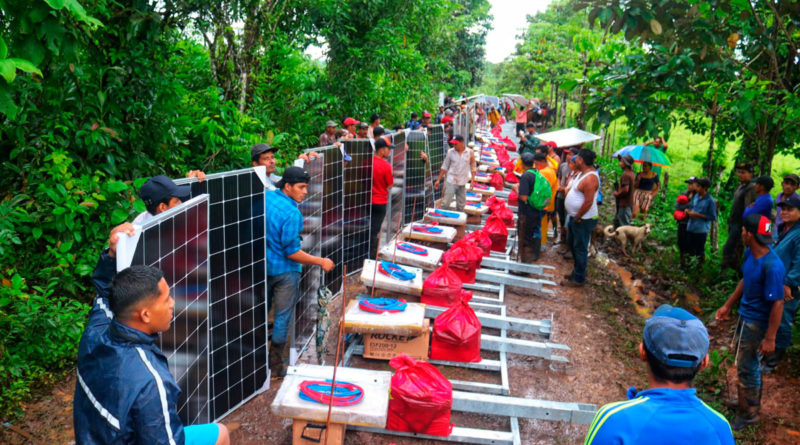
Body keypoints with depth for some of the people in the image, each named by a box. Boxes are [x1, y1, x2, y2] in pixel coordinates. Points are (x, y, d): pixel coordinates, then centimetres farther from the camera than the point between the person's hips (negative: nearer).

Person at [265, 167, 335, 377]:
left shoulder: (265, 197, -3)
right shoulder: (291, 213, -24)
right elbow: (292, 252, -22)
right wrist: (321, 262, -15)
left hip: (262, 265, 8)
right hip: (284, 271, -7)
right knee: (282, 317, 7)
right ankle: (275, 365, 17)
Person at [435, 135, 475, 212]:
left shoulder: (470, 153, -3)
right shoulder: (450, 152, -3)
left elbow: (472, 168, 5)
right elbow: (444, 167, 4)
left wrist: (472, 180, -3)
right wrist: (438, 180, 4)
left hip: (462, 183, 1)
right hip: (451, 182, -1)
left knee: (461, 205, 10)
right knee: (445, 203, -6)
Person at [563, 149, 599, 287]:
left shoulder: (590, 178, -25)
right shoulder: (582, 173, 7)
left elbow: (588, 202, -28)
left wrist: (577, 218, -18)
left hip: (584, 220, -11)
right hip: (575, 217, 11)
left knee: (580, 248, 0)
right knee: (571, 243, 22)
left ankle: (579, 279, 11)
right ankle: (577, 271, 38)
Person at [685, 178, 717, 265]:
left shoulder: (710, 200, -13)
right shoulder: (695, 196, 5)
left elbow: (713, 217, -12)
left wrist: (697, 215, -16)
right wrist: (688, 211, -3)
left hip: (701, 230, -6)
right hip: (690, 228, 6)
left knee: (699, 252, 7)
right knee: (689, 251, 16)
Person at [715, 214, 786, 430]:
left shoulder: (772, 266, -31)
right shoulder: (750, 254, -4)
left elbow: (777, 303, -27)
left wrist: (770, 338, -23)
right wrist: (728, 305, 20)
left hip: (757, 322, -9)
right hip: (746, 314, 9)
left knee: (746, 367, 4)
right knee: (749, 363, 24)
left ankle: (748, 413, 24)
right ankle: (751, 402, 44)